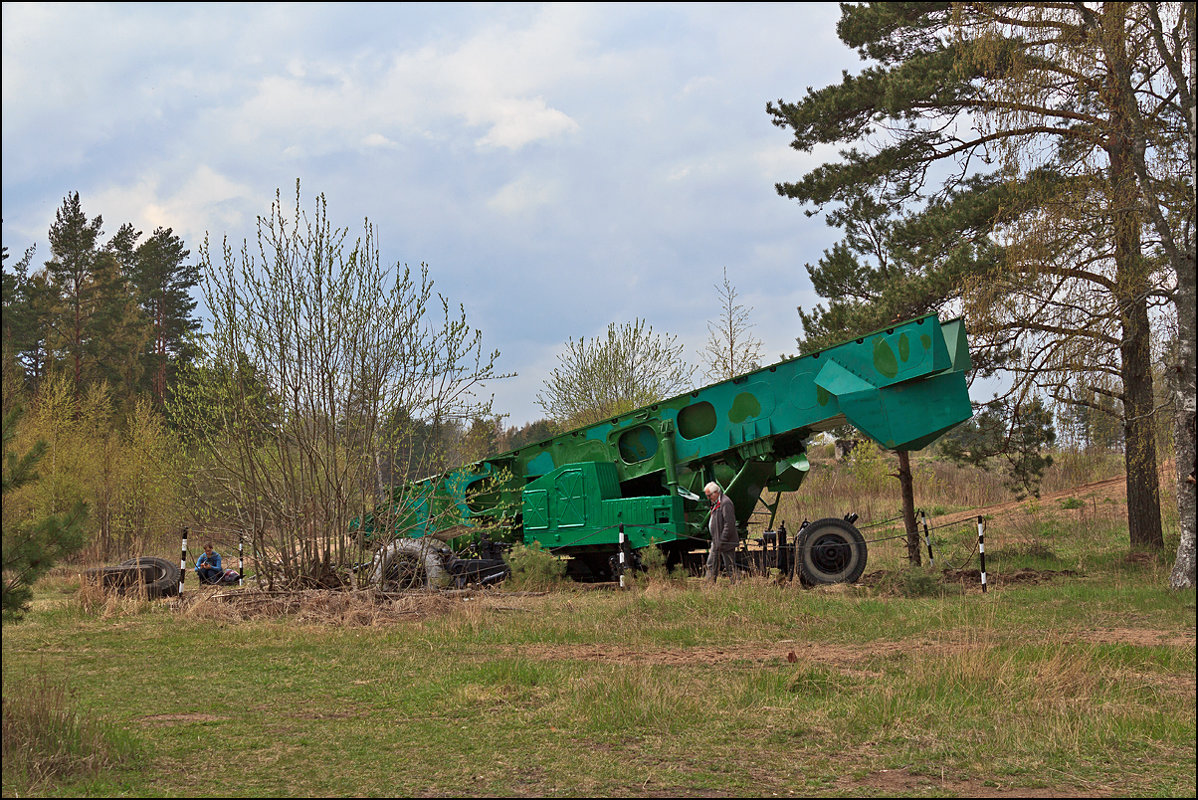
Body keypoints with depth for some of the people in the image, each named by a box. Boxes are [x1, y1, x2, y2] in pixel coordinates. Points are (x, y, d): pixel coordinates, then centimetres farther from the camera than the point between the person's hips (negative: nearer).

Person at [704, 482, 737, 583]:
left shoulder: (725, 503, -17)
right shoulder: (716, 503, 15)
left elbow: (729, 524, -22)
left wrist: (722, 541, -22)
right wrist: (715, 540, 17)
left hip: (726, 543, -10)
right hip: (716, 542, 10)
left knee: (730, 567, -3)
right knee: (711, 565, 12)